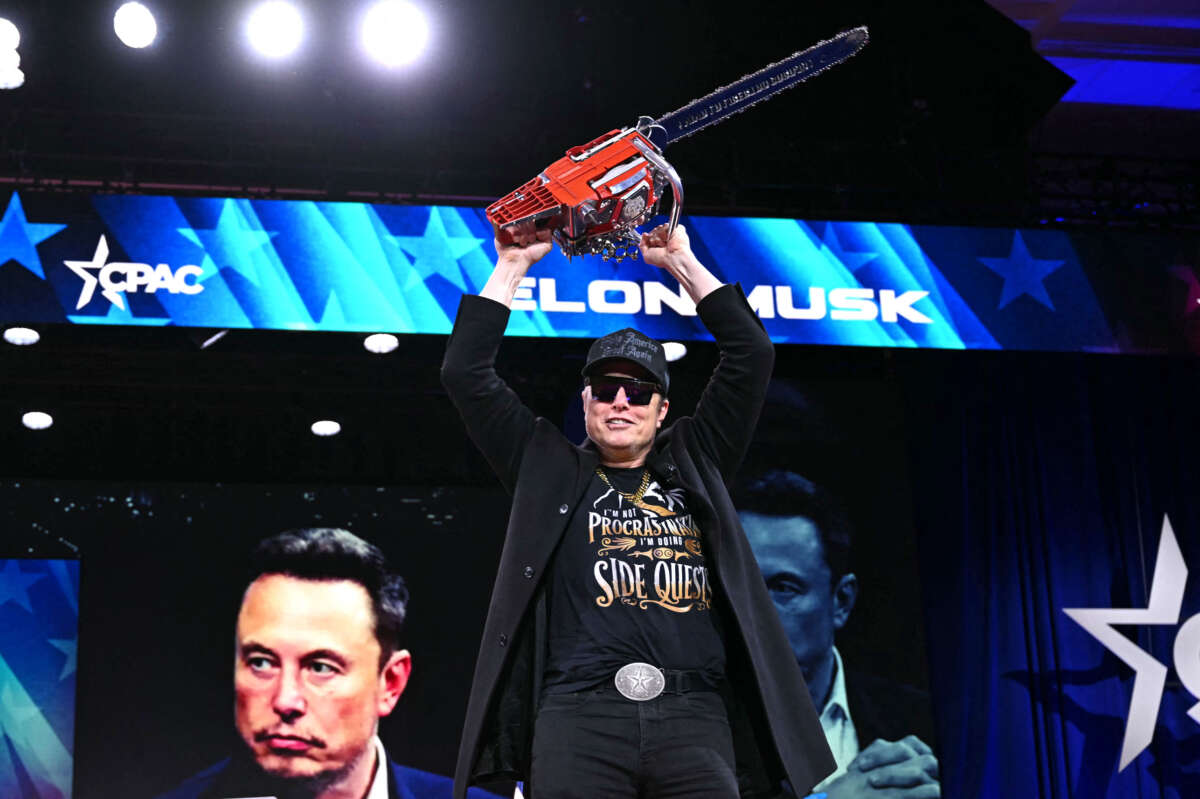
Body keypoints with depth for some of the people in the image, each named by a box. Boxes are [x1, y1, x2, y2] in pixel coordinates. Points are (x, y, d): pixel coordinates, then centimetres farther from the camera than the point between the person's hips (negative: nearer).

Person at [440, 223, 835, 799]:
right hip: (580, 710, -1)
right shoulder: (549, 469, 22)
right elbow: (465, 373, 18)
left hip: (694, 713, 1)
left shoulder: (693, 462, 25)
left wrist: (680, 260, 21)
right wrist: (512, 265, 19)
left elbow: (751, 354, 21)